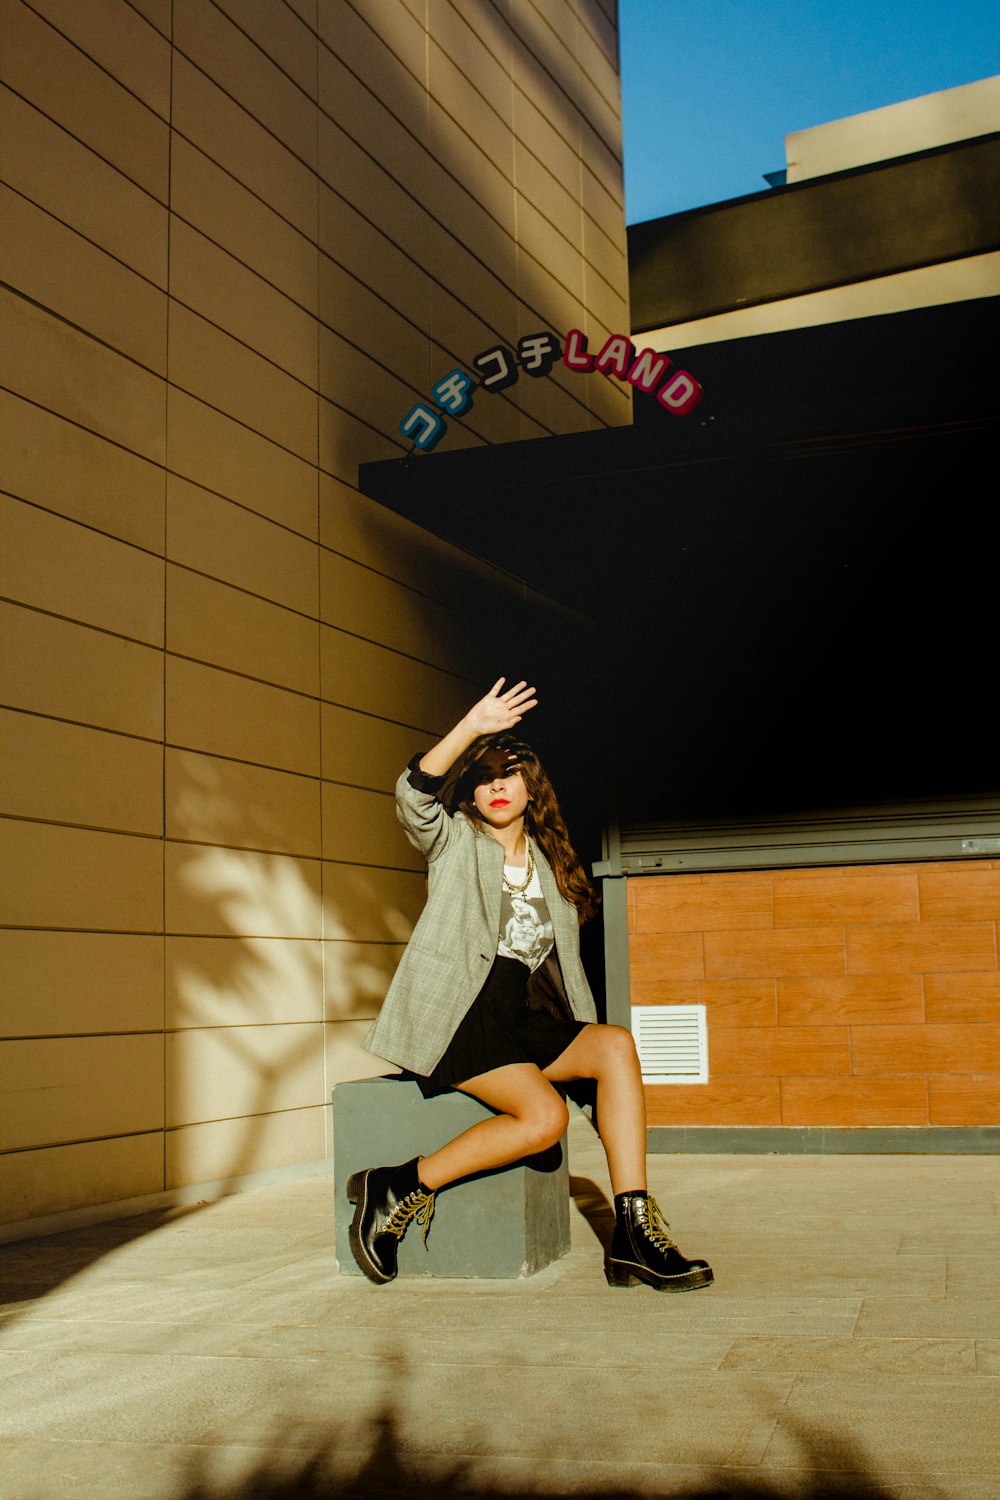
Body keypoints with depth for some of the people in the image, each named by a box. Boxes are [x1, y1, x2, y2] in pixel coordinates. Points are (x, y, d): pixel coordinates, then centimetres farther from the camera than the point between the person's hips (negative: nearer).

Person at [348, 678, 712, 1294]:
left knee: (617, 1044, -22)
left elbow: (564, 961, 24)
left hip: (528, 1023, 5)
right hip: (458, 1017, -5)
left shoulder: (551, 865, 20)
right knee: (544, 1115, -28)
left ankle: (635, 1236, -23)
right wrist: (472, 727, -26)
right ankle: (400, 1188, -12)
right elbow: (413, 797, -17)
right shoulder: (455, 842, 6)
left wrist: (582, 1039, 10)